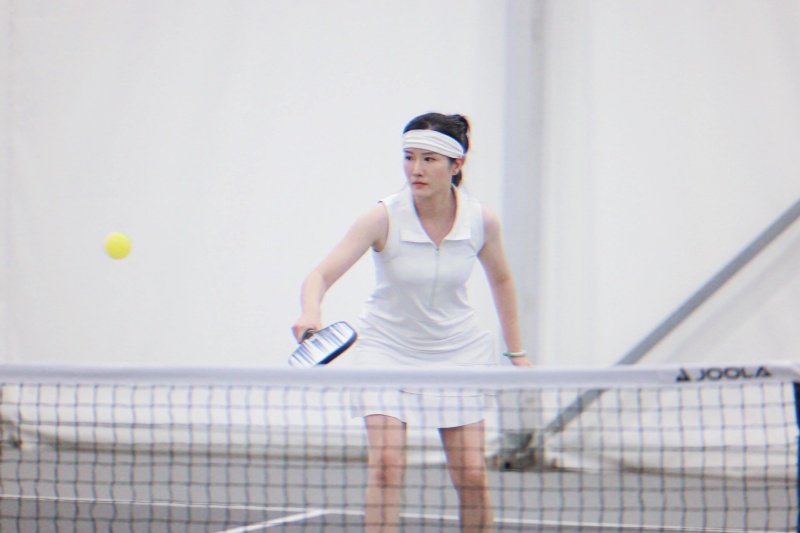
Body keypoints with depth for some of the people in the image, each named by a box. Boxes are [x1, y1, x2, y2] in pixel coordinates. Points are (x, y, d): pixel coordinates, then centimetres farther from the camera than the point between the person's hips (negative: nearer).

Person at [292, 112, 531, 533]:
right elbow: (321, 276, -28)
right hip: (386, 348, -2)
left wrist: (516, 353, 11)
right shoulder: (385, 218, -21)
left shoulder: (481, 220, -12)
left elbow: (500, 280, 8)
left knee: (471, 474, -2)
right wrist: (310, 314, -49)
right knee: (386, 462, -18)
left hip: (457, 352, 2)